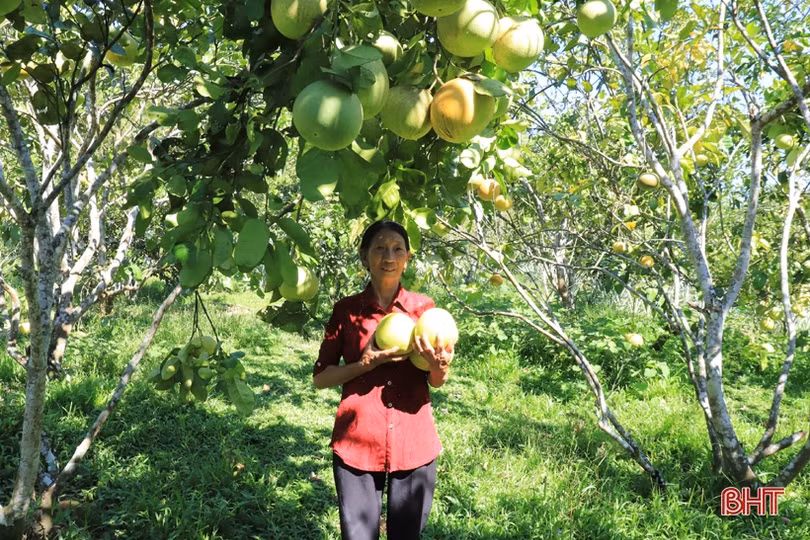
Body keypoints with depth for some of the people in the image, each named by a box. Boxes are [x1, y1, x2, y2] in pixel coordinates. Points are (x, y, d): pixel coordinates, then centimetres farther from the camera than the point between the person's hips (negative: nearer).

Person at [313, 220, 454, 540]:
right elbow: (320, 377, 0)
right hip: (357, 445, -1)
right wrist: (364, 364, -16)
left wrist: (439, 365, -17)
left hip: (414, 445, 1)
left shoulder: (424, 307, 2)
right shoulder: (346, 310, -2)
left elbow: (436, 382, 6)